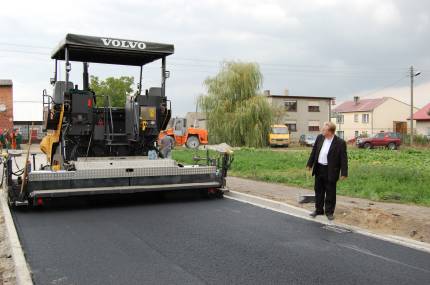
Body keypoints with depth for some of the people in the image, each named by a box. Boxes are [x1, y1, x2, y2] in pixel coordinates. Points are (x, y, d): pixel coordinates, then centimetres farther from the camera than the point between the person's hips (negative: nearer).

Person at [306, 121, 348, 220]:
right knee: (318, 190, 15)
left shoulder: (340, 143, -14)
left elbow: (343, 159, -12)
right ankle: (318, 209, 29)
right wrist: (310, 164, 10)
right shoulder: (319, 138, 1)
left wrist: (344, 173, -14)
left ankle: (329, 212, 20)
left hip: (330, 171, -5)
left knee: (330, 193, 6)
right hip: (318, 168, 5)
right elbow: (314, 151, 10)